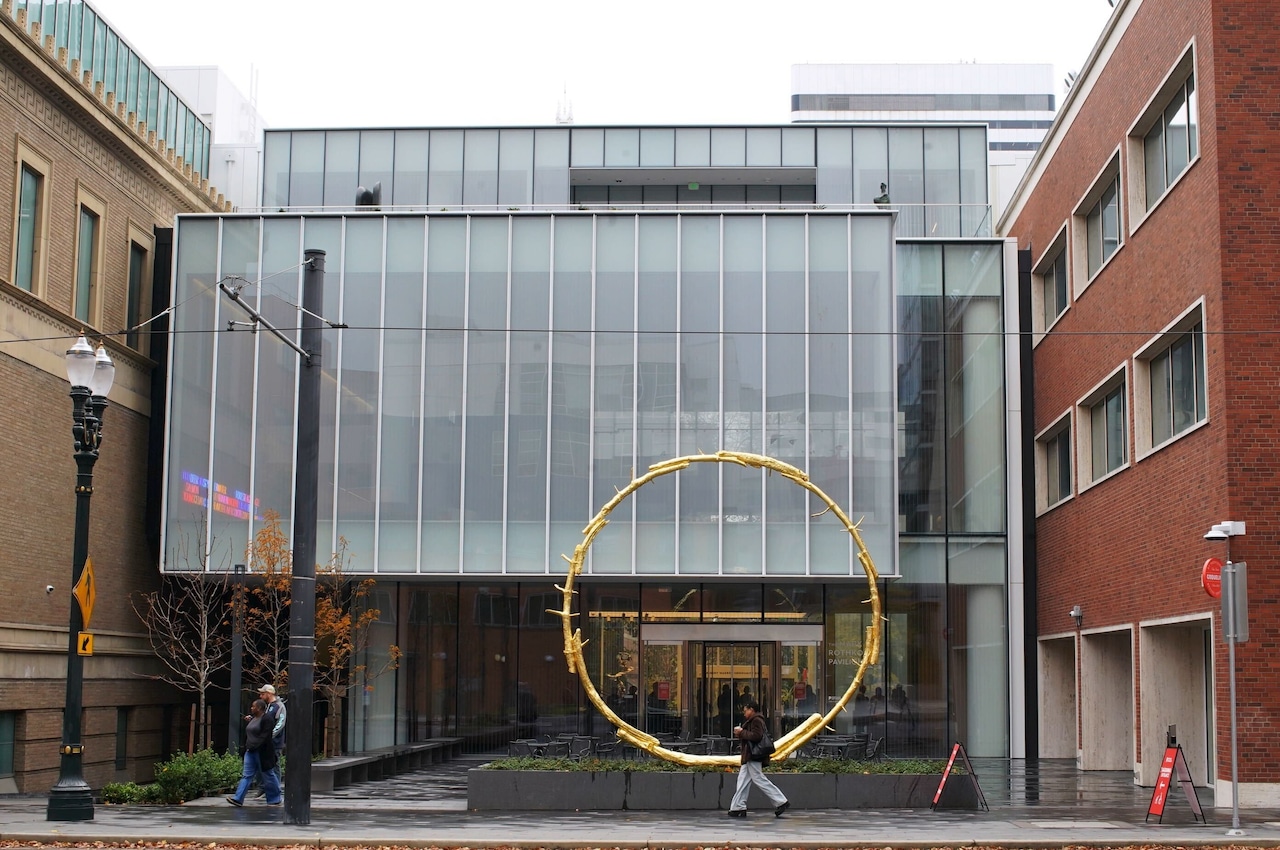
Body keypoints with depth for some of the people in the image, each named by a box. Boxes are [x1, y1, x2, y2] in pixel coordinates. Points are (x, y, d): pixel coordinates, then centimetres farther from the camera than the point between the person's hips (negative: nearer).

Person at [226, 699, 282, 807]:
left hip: (262, 753, -8)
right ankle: (238, 799, -6)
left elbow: (264, 737, -19)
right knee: (246, 775, 0)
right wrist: (247, 747, 13)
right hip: (250, 751, 8)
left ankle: (275, 799, 16)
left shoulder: (266, 720, -13)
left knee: (268, 776, 3)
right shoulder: (253, 719, 13)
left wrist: (253, 746, -21)